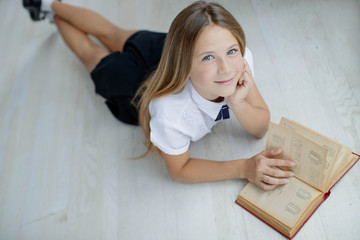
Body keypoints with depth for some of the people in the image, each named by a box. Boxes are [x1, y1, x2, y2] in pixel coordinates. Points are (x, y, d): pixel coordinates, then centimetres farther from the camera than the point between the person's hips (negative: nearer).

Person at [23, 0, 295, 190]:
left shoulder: (240, 57, -39)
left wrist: (238, 105, -47)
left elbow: (261, 128, -25)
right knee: (91, 52, 30)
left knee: (113, 34, 31)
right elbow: (179, 169, -29)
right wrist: (244, 168, -40)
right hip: (135, 80, -3)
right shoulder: (171, 111, -50)